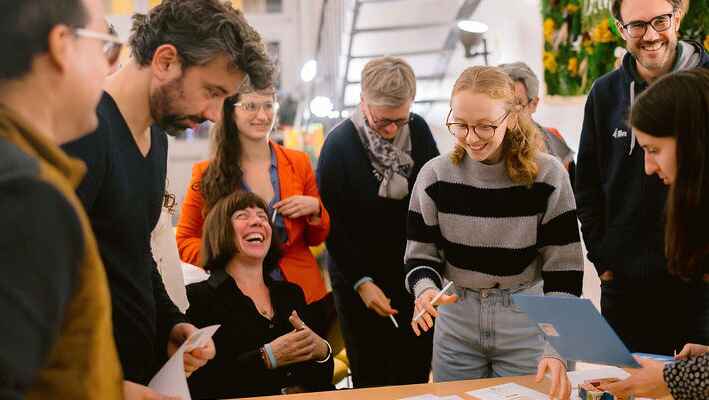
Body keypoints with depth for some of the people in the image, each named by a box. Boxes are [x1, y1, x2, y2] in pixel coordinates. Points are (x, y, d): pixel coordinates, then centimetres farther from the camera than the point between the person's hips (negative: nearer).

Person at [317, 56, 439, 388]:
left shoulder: (419, 130, -2)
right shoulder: (339, 143, -12)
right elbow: (332, 224, -10)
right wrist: (361, 282, -15)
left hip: (416, 274, 3)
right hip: (359, 279, -3)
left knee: (416, 375, 7)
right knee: (372, 379, 4)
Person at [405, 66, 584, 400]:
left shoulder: (547, 175, -14)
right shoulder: (435, 175, -9)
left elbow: (564, 271, -13)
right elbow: (421, 257, -2)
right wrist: (426, 291, -25)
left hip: (526, 322, -2)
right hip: (456, 324, 2)